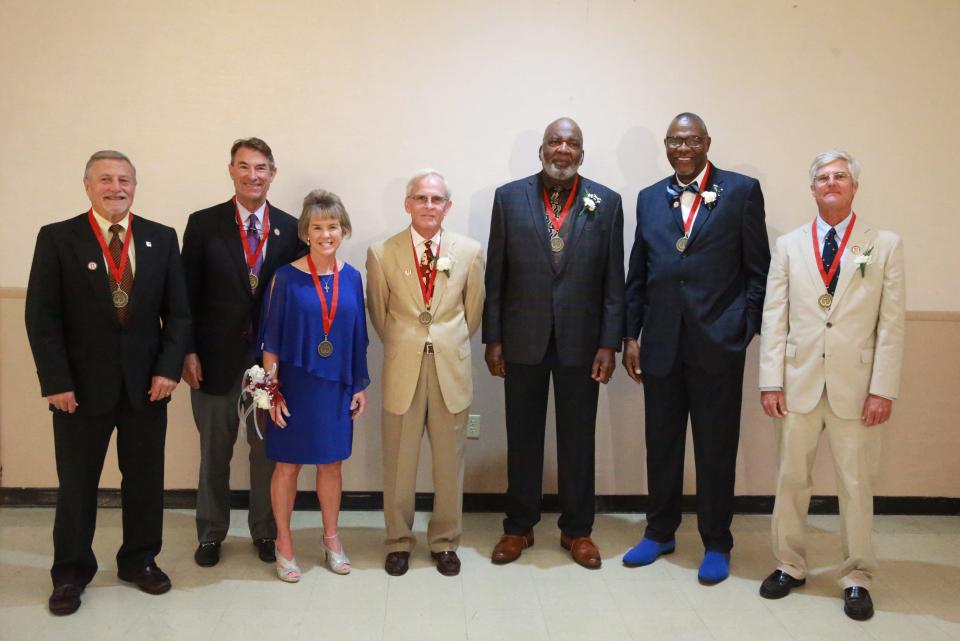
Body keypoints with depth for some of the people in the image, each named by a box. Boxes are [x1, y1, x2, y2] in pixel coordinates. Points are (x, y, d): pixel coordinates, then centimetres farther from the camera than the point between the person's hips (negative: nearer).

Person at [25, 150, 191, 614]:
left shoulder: (162, 239, 4)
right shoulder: (57, 238, -2)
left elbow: (178, 311, 4)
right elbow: (41, 317, -5)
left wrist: (168, 368, -6)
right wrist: (56, 383, -11)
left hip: (147, 383, 2)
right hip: (81, 384, -2)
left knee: (146, 480, 12)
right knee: (76, 484, 10)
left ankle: (140, 560, 30)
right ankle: (71, 572, 27)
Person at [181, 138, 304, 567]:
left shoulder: (291, 229, 1)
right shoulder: (203, 224, -2)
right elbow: (188, 293, -2)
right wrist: (188, 351, -6)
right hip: (216, 358, 0)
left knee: (268, 450, 12)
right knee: (214, 452, 14)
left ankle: (265, 531, 29)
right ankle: (211, 533, 31)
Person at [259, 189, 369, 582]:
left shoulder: (351, 278, 1)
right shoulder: (286, 277, -9)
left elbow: (357, 336, 6)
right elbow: (271, 339, -6)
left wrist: (360, 386, 7)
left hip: (337, 386, 3)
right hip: (295, 384, -3)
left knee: (331, 462, 15)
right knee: (287, 464, 9)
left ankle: (331, 538, 32)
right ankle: (284, 544, 26)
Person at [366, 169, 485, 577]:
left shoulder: (470, 251, -1)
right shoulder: (382, 253, -4)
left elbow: (473, 311, 9)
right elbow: (378, 313, 7)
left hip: (451, 370, 1)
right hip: (402, 371, -1)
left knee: (449, 461, 11)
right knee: (398, 462, 10)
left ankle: (445, 540, 29)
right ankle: (398, 540, 28)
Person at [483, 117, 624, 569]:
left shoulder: (606, 203, 2)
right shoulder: (509, 197, 1)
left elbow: (613, 281, 1)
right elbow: (495, 274, 2)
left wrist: (609, 344, -5)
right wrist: (492, 338, -1)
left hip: (580, 341, 0)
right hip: (523, 340, 0)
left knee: (578, 439, 10)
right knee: (522, 437, 11)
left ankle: (577, 530, 26)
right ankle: (519, 527, 26)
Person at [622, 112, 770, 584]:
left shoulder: (741, 191, 1)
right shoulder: (650, 199, 11)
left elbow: (758, 269, 0)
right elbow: (637, 273, 12)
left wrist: (748, 329, -7)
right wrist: (631, 336, 7)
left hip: (717, 342, -3)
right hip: (661, 342, 4)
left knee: (716, 447, 6)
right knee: (661, 442, 13)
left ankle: (716, 544, 23)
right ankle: (660, 532, 30)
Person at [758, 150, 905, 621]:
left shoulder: (885, 245, 2)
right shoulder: (789, 245, 6)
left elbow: (891, 323, -2)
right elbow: (774, 317, 3)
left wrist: (883, 389, -8)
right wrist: (770, 382, -3)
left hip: (856, 385, -1)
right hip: (799, 383, 2)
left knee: (857, 484, 7)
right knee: (790, 479, 10)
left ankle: (856, 578, 23)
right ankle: (789, 566, 26)